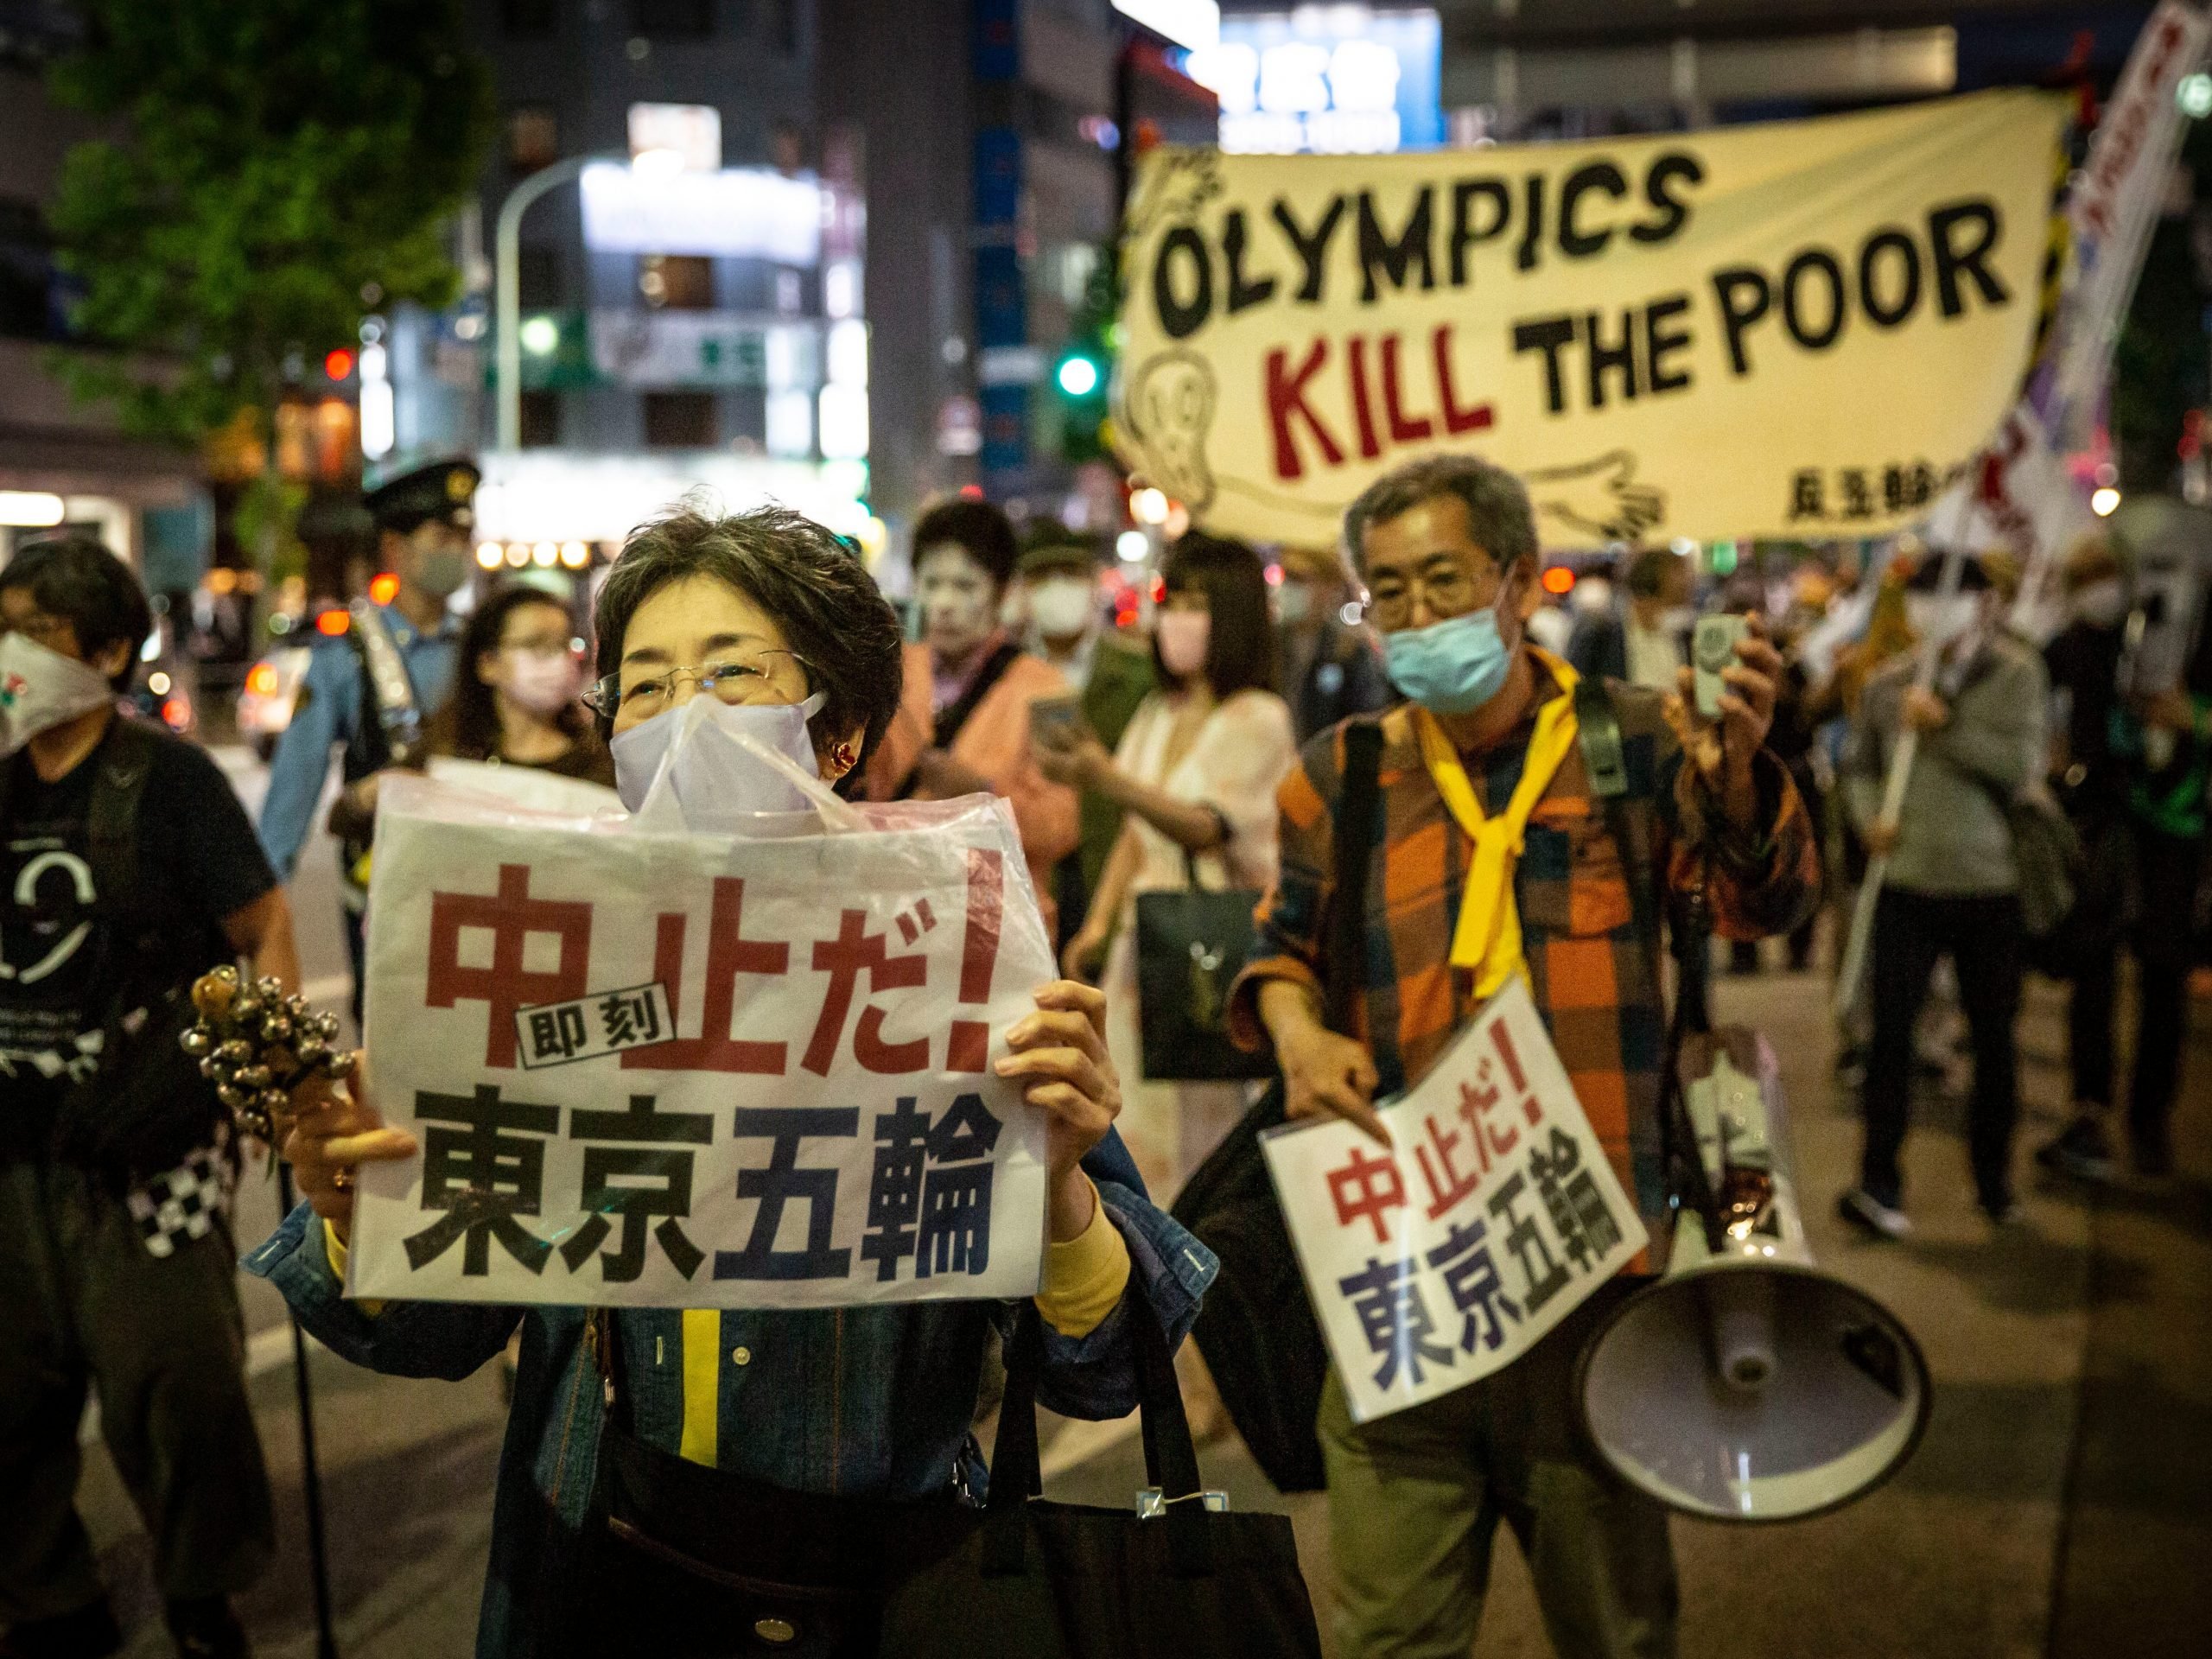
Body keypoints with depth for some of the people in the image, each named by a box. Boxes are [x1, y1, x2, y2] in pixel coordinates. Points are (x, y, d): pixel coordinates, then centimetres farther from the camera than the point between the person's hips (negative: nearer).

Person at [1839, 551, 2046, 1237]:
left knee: (1994, 1037, 10)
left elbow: (2022, 762, -14)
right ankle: (1879, 1181, 1)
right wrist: (1869, 819, -4)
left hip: (1989, 885, 0)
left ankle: (1993, 1176, 26)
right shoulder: (1886, 684, 4)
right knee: (1891, 1029, -5)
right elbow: (1858, 764, 14)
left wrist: (1945, 725, -18)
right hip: (1907, 880, 1)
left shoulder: (2016, 675, -1)